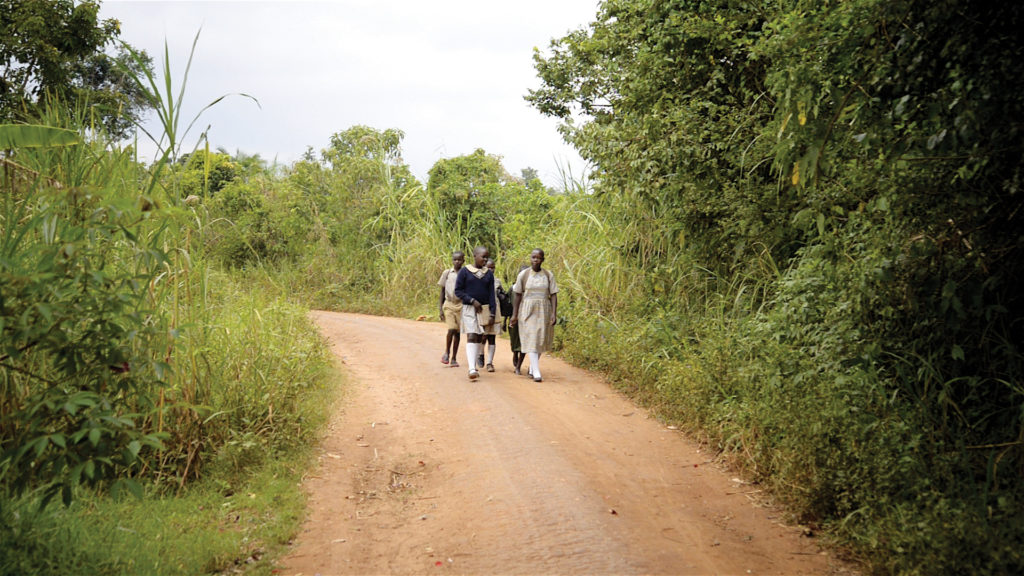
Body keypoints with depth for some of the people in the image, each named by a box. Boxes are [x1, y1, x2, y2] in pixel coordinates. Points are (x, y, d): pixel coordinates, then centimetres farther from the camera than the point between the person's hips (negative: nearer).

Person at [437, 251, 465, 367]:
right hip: (449, 304, -1)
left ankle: (453, 358, 13)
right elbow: (442, 291, 7)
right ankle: (446, 353, 5)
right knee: (451, 329, -16)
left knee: (457, 331, 4)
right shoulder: (447, 273, 3)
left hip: (461, 305, 1)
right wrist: (440, 308, 2)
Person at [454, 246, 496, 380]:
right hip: (469, 309, -4)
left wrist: (492, 314, -2)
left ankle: (474, 365, 22)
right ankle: (472, 369, -22)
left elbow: (491, 295, 5)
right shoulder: (465, 271, -3)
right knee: (471, 337, -15)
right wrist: (472, 301, -14)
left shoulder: (488, 274, 6)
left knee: (479, 338, 10)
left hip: (484, 309, 4)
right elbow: (458, 291, -3)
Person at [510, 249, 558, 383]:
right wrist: (514, 314, -2)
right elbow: (517, 295, 2)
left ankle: (532, 367, 28)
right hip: (527, 311, -2)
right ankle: (536, 372, -14)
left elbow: (554, 295, 0)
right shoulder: (523, 275, 0)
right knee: (532, 340, -9)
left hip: (544, 311, 2)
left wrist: (554, 313, -9)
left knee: (541, 340, 8)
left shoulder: (548, 275, 2)